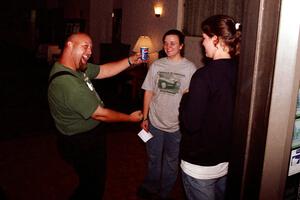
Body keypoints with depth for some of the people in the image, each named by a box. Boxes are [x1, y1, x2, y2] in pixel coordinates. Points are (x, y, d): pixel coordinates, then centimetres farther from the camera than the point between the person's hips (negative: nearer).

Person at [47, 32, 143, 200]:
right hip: (82, 145, -9)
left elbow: (105, 70, 6)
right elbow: (99, 114, -26)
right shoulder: (67, 83, -33)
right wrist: (130, 118, -13)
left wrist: (130, 60, -6)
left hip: (89, 137, 9)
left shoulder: (78, 67, -5)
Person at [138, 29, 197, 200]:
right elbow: (149, 92, 4)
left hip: (177, 124, -2)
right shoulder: (156, 65, 0)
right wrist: (145, 117, 4)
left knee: (171, 161, 15)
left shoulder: (190, 68, -8)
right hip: (155, 122, 2)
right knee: (153, 158, 19)